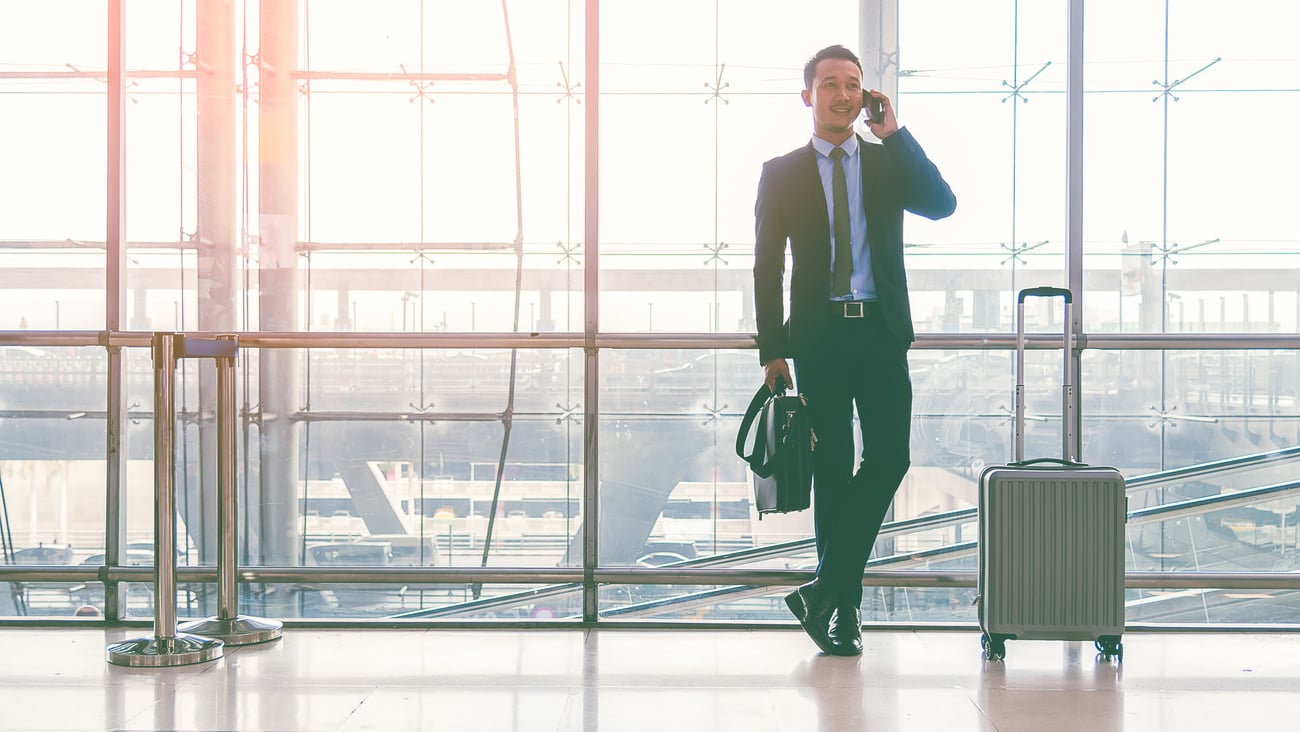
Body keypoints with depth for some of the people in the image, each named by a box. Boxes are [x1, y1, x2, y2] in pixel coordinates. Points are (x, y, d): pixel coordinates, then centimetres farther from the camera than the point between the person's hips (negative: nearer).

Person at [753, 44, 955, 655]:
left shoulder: (890, 162, 13)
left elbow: (941, 205, -5)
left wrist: (894, 132, -5)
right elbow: (768, 266, 5)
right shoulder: (782, 174, 8)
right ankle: (845, 605, 10)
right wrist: (771, 351, -2)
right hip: (819, 335, -1)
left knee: (888, 457, -11)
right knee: (833, 469, 1)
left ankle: (825, 587, -1)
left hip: (881, 331, 1)